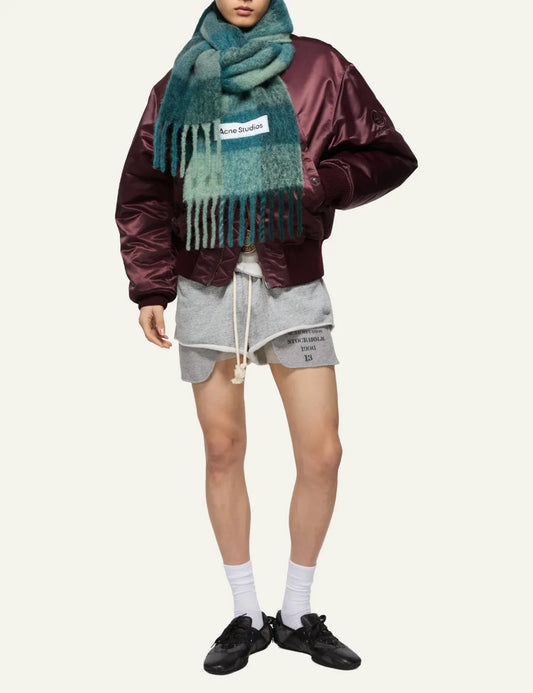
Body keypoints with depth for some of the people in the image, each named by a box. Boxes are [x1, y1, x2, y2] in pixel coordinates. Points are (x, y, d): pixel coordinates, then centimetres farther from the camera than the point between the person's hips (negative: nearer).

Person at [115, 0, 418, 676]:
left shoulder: (316, 67, 5)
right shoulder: (181, 82, 8)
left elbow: (389, 156, 5)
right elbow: (142, 195, 9)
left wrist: (317, 185, -12)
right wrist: (149, 289, 0)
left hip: (293, 286, -1)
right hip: (207, 287, 1)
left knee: (322, 452, -4)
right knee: (224, 451, 4)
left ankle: (297, 615, 16)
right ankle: (247, 615, 20)